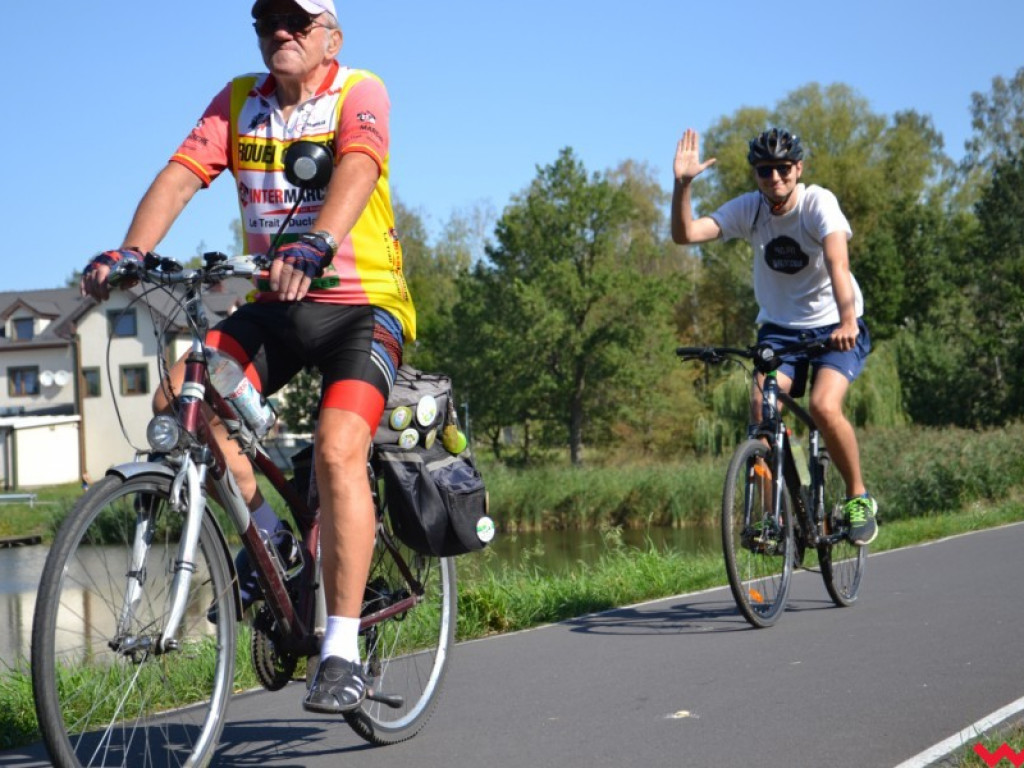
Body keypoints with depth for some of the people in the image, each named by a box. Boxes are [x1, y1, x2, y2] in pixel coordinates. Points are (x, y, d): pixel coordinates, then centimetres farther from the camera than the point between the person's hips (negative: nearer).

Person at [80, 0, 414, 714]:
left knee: (337, 449, -25)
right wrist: (128, 252, -27)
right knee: (178, 399, -20)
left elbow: (357, 168, -28)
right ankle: (267, 531, 4)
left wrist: (316, 242, -49)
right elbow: (181, 174, -9)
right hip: (275, 307, 5)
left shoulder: (360, 92, -8)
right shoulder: (238, 101, 5)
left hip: (363, 305, -4)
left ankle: (342, 653, -18)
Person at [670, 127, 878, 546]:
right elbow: (685, 234, -17)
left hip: (835, 327, -3)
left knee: (824, 407, -26)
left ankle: (859, 497, -2)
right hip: (779, 327, 3)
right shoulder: (748, 208, -7)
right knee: (762, 410, -21)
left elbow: (837, 262, -34)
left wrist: (847, 321, -50)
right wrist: (682, 184, -33)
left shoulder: (818, 202, -18)